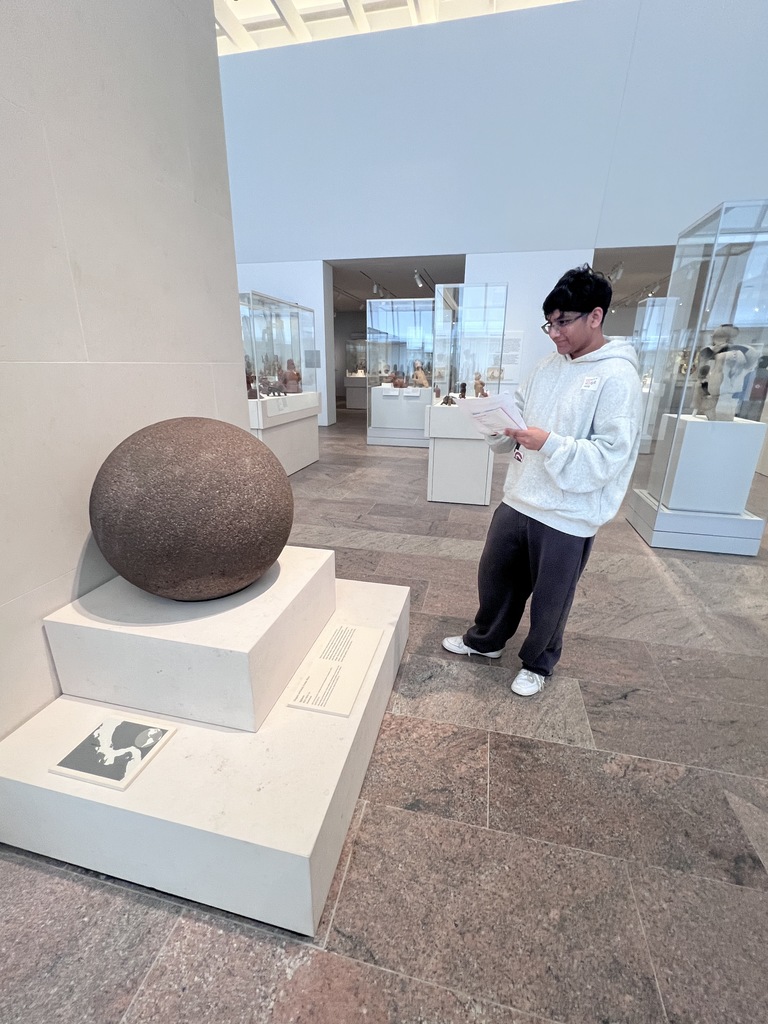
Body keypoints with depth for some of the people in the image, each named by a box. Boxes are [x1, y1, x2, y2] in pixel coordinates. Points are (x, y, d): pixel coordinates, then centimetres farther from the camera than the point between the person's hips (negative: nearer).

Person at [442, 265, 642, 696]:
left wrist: (549, 444, -27)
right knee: (495, 576, 19)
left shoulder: (618, 376, -14)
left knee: (550, 599, 13)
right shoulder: (548, 367, 8)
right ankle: (486, 640, 44)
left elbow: (610, 455, -20)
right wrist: (501, 424, -6)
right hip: (518, 501, 7)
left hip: (568, 517, -7)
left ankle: (538, 664, 40)